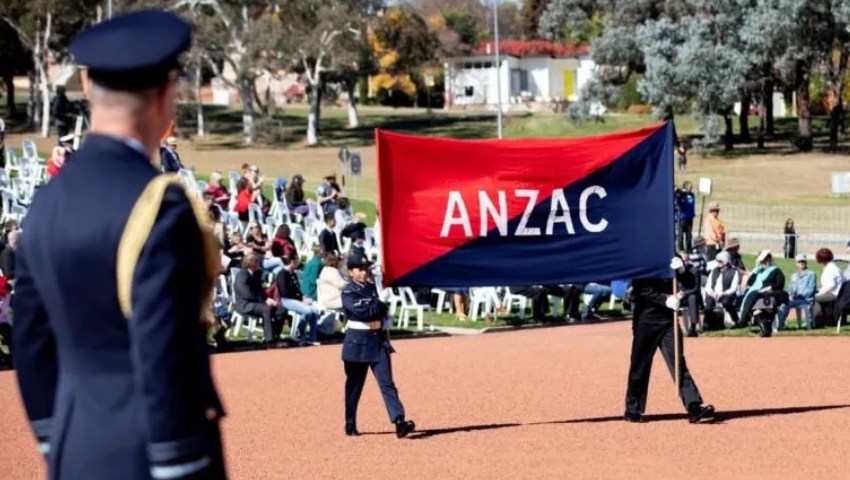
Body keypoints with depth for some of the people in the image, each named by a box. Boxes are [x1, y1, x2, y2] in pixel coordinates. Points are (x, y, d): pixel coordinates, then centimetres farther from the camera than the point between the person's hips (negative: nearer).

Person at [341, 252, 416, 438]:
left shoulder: (372, 287, 15)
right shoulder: (348, 292, -6)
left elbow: (381, 313, 15)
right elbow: (362, 311, -20)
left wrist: (378, 321, -2)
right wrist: (381, 306, -7)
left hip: (378, 340, 5)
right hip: (357, 342, -5)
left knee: (387, 382, -6)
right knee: (354, 385, 5)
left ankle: (399, 422, -18)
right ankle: (350, 425, 17)